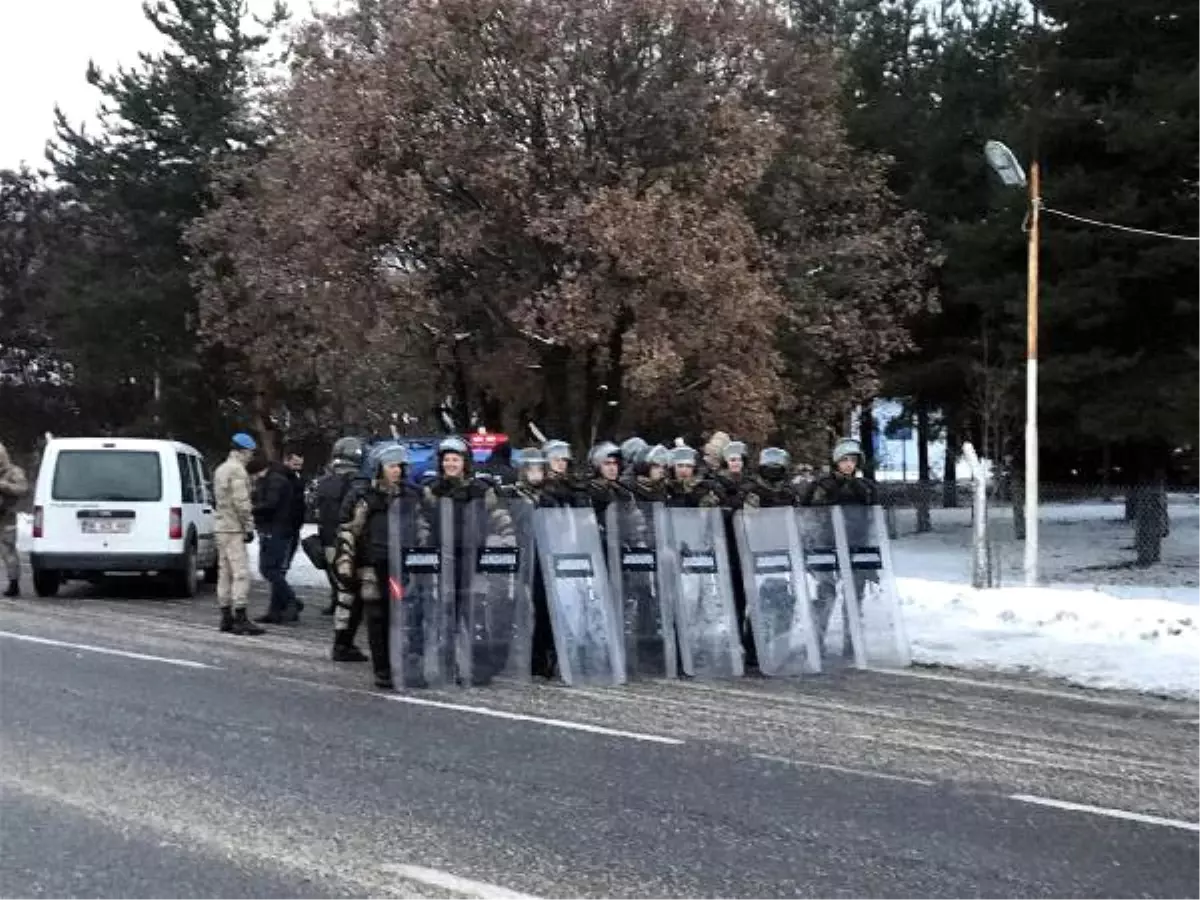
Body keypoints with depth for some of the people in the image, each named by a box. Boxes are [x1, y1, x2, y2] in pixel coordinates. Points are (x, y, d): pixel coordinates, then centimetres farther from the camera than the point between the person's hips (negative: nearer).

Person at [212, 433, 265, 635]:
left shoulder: (220, 469, 19)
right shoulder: (238, 470, -13)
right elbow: (241, 501, -19)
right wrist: (249, 526, -13)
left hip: (221, 526, 10)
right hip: (234, 528, -10)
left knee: (225, 572, 11)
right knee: (241, 572, -11)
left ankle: (226, 617, 13)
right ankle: (240, 618, -15)